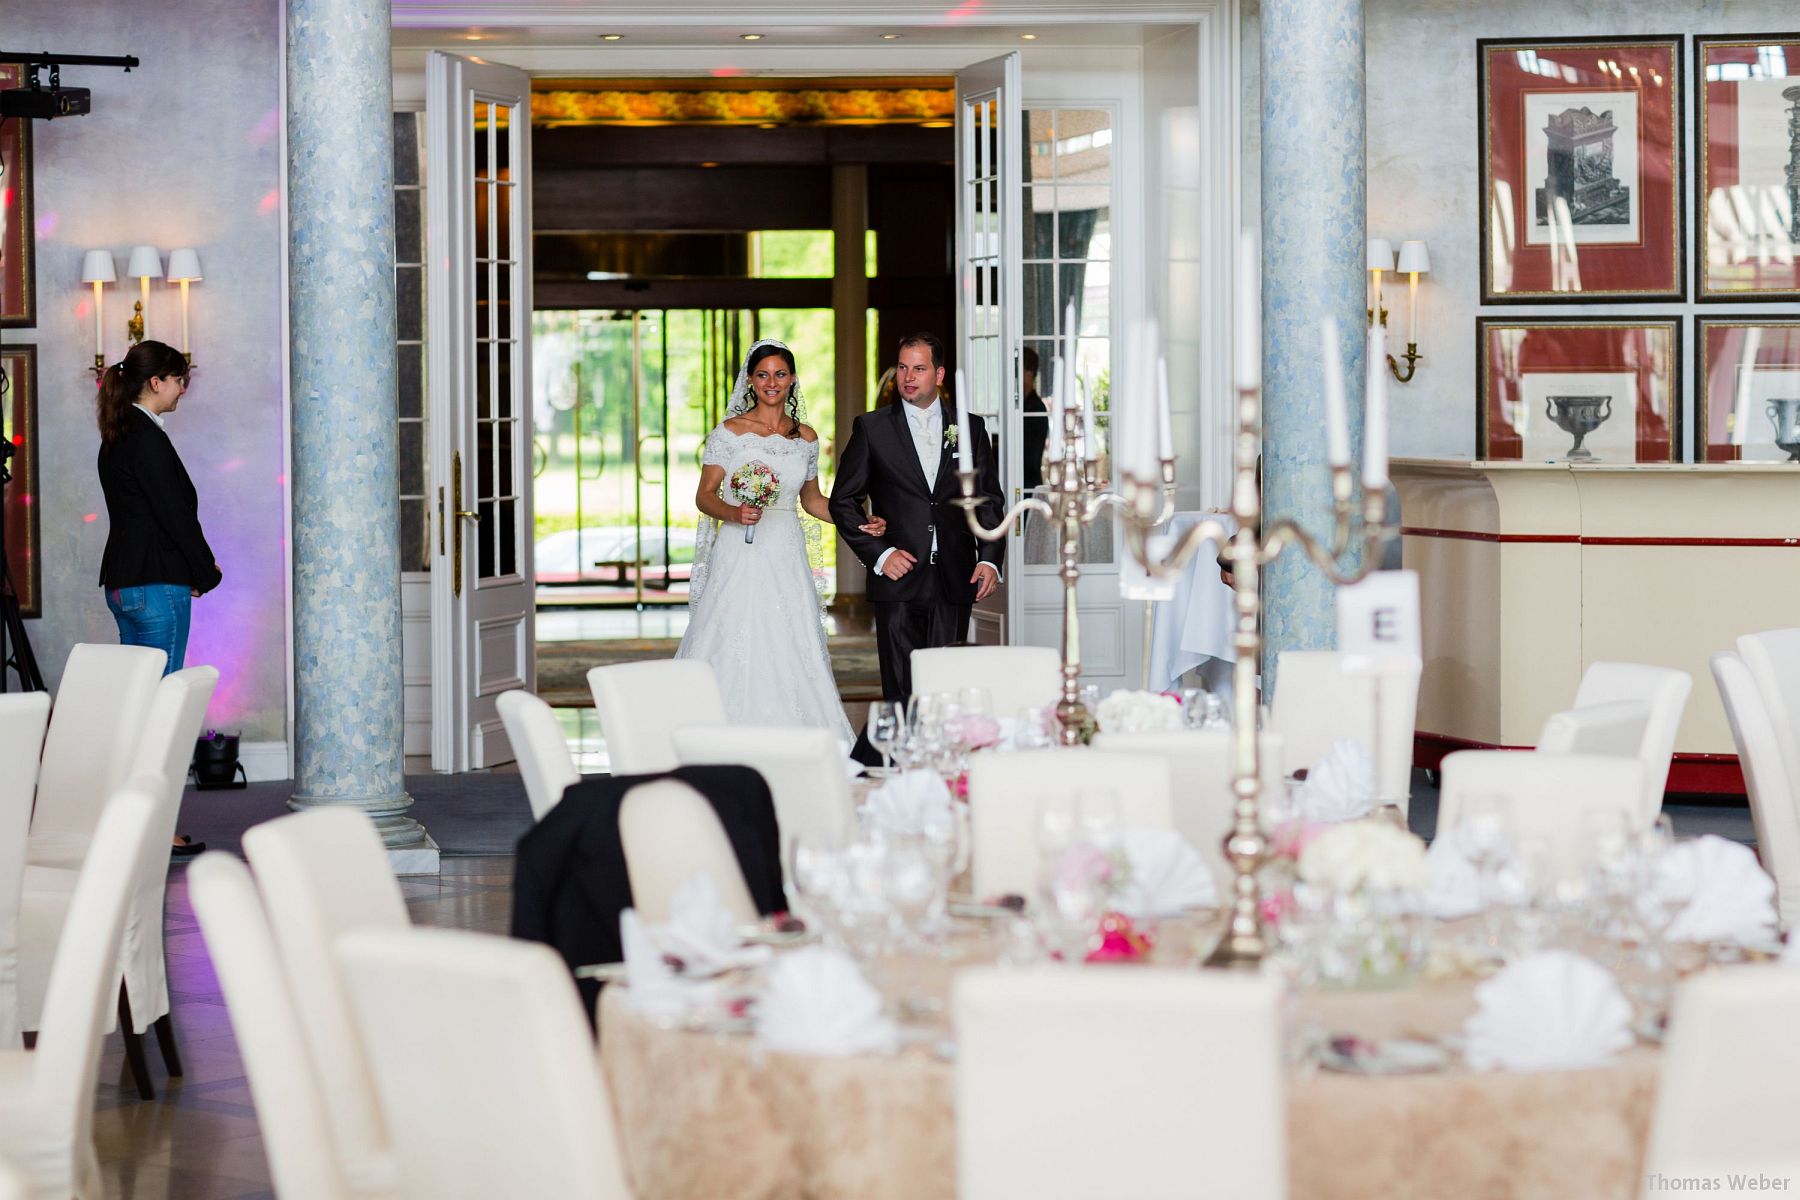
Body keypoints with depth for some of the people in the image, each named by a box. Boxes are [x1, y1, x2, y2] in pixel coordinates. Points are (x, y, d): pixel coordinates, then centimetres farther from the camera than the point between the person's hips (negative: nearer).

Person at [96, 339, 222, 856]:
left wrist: (194, 570, 10)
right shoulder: (147, 439, -15)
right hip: (157, 583, -10)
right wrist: (206, 574, -3)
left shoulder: (115, 438, 14)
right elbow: (175, 512, -16)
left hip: (123, 581, 10)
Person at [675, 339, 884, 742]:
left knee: (792, 655, -2)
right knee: (736, 654, -8)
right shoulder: (729, 433, -1)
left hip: (788, 558, 4)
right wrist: (735, 513, -22)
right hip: (740, 556, -4)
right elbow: (705, 495, -2)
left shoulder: (806, 437, 11)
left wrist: (858, 523, 7)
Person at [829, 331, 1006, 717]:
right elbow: (843, 501, 5)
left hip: (954, 583, 1)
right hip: (899, 580, -1)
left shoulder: (970, 428, 11)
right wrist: (879, 554, -7)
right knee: (902, 690, -4)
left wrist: (990, 558, -3)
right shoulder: (872, 428, 6)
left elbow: (989, 501, 12)